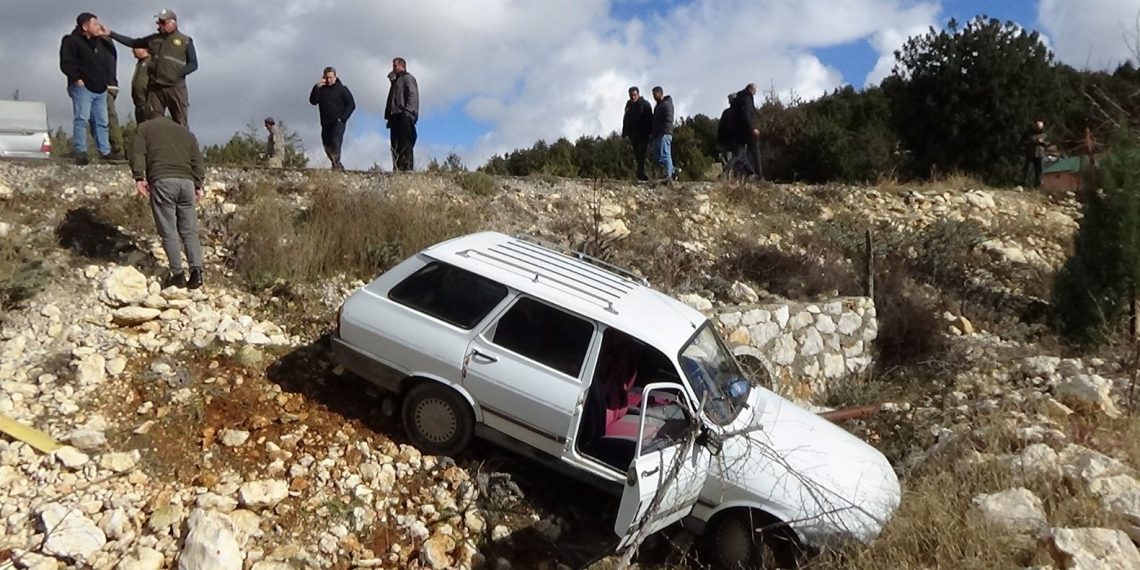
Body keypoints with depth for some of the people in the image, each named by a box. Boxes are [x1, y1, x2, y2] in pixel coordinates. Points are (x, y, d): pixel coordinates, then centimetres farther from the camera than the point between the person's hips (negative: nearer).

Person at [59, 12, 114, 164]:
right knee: (81, 119, -12)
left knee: (102, 121, 7)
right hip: (82, 87, -7)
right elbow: (66, 63, -11)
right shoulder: (71, 41, -3)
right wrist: (77, 79, -19)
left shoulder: (98, 43, 20)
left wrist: (106, 80, 16)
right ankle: (80, 152, -15)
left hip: (100, 89, 7)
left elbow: (104, 64, 29)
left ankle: (105, 151, 12)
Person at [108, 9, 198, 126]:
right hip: (155, 88, 4)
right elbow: (132, 42, 20)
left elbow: (193, 64, 3)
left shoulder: (185, 41, 6)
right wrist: (110, 33, 13)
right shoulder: (153, 39, 16)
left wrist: (178, 74, -12)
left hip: (176, 87, -4)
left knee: (181, 123, -4)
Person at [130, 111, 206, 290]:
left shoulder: (145, 127, 19)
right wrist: (198, 185, 14)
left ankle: (178, 275, -3)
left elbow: (137, 154, 3)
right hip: (186, 181, 3)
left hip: (162, 181, -3)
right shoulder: (186, 132, 28)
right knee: (189, 231, 6)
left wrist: (139, 177, -2)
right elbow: (198, 161, 17)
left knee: (169, 232, -1)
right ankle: (196, 270, -7)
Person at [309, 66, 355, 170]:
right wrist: (317, 87, -14)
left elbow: (351, 105, 0)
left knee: (335, 143, -23)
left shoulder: (342, 89, 2)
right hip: (325, 123, 5)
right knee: (327, 147, 7)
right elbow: (312, 101, -4)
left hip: (338, 122, -5)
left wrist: (342, 118, -11)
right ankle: (338, 166, 21)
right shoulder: (321, 89, 9)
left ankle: (336, 165, -29)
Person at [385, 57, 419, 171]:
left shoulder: (408, 78, 1)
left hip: (404, 116, -9)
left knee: (405, 144, -15)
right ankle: (397, 169, 4)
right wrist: (389, 115, 15)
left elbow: (413, 96, -12)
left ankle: (407, 168, -20)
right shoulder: (396, 81, 28)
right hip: (395, 116, 9)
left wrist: (407, 111, -24)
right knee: (395, 145, 5)